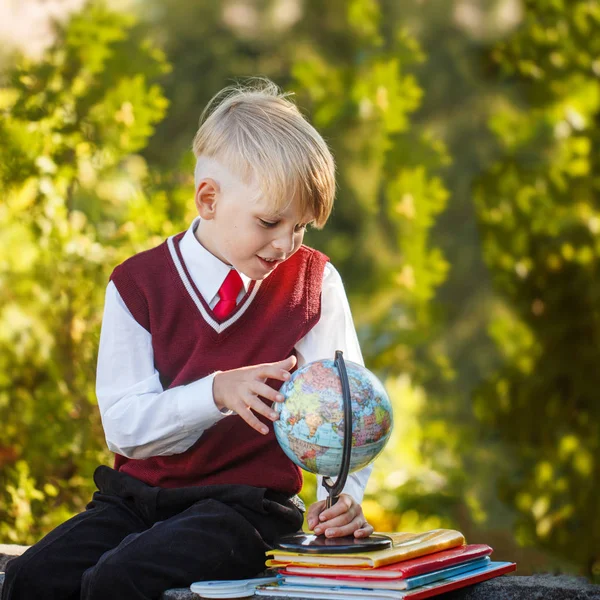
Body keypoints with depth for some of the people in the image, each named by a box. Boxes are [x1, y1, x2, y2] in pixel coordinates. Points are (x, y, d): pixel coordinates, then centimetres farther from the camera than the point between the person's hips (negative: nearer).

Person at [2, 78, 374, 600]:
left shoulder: (314, 282, 2)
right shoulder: (138, 284, 2)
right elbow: (123, 426, -7)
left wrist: (341, 493, -26)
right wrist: (218, 392, -23)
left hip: (247, 503, -3)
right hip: (140, 493, 3)